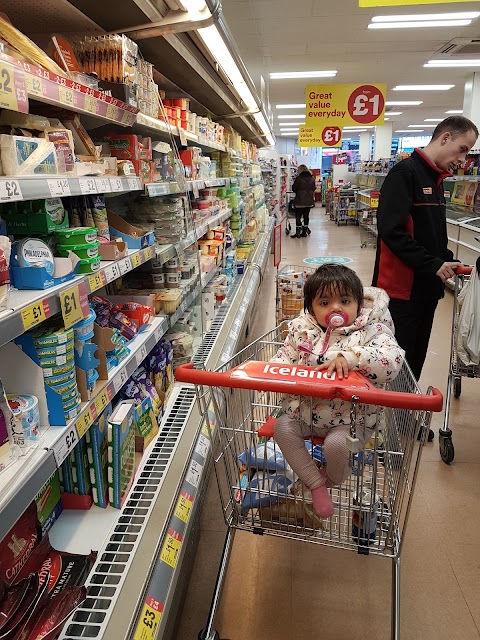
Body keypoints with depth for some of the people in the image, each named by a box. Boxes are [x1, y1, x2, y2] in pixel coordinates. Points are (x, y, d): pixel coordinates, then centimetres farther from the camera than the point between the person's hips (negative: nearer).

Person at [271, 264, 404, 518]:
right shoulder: (301, 330, 1)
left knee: (336, 443, -28)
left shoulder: (370, 332, -10)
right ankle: (317, 484, 2)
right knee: (282, 427, -15)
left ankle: (334, 479, 12)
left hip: (350, 417, -4)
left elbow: (392, 360, -26)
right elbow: (285, 356, 8)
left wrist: (350, 357, -39)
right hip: (305, 409, 5)